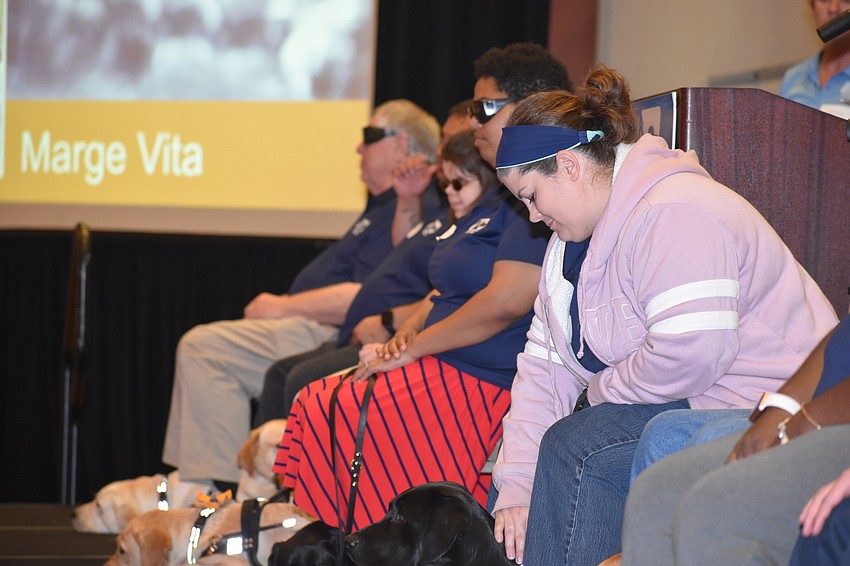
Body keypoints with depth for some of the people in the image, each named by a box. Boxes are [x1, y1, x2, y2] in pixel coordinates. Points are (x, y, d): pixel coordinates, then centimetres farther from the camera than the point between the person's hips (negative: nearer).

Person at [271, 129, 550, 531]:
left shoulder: (527, 208, -13)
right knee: (312, 407, 2)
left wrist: (413, 349, -17)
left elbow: (506, 301, -25)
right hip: (442, 367, 12)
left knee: (326, 424, -17)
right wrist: (405, 335, 5)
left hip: (482, 382, -12)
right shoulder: (480, 215, 22)